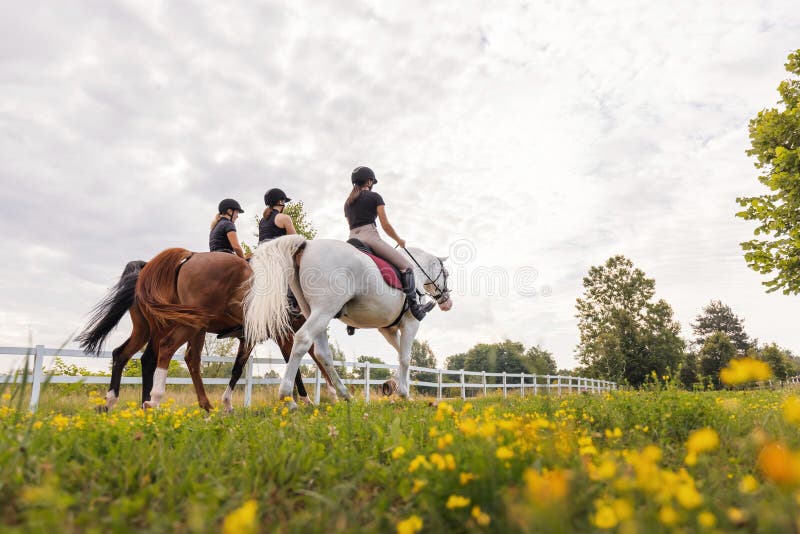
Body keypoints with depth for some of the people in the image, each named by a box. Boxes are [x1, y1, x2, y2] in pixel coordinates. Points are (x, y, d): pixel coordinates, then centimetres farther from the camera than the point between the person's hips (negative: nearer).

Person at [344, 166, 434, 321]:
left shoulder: (347, 203, 25)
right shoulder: (374, 197, 6)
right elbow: (385, 225, 1)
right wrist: (399, 240, 14)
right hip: (369, 236, -7)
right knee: (406, 266, -3)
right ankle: (414, 308, -10)